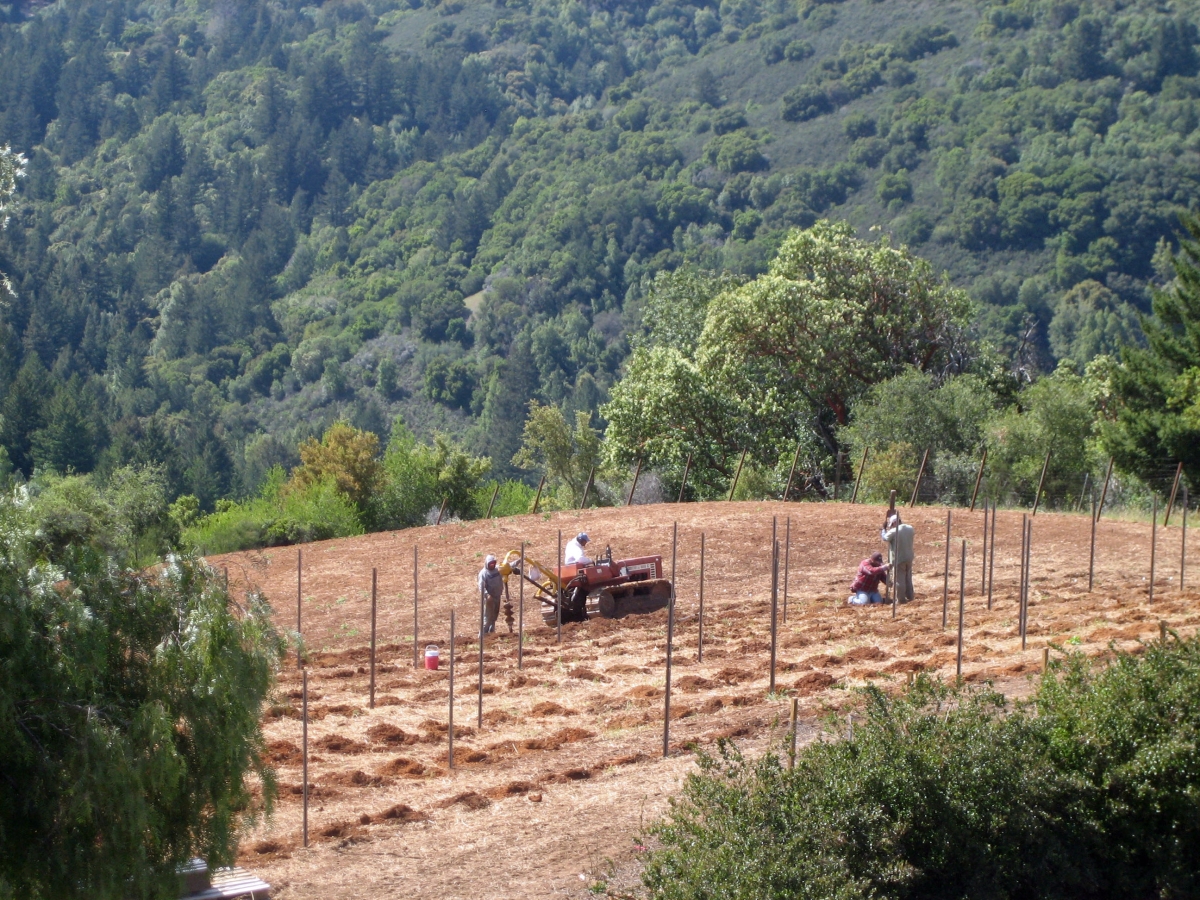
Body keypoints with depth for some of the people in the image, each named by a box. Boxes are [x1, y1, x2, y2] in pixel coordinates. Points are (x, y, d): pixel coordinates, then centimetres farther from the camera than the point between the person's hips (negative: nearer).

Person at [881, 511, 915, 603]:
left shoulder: (893, 531, -20)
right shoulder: (910, 528, 0)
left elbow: (885, 538, -4)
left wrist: (884, 528, 12)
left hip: (899, 559, -6)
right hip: (909, 558, 6)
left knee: (899, 580, 2)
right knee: (908, 578, 18)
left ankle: (901, 599, 6)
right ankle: (909, 596, 24)